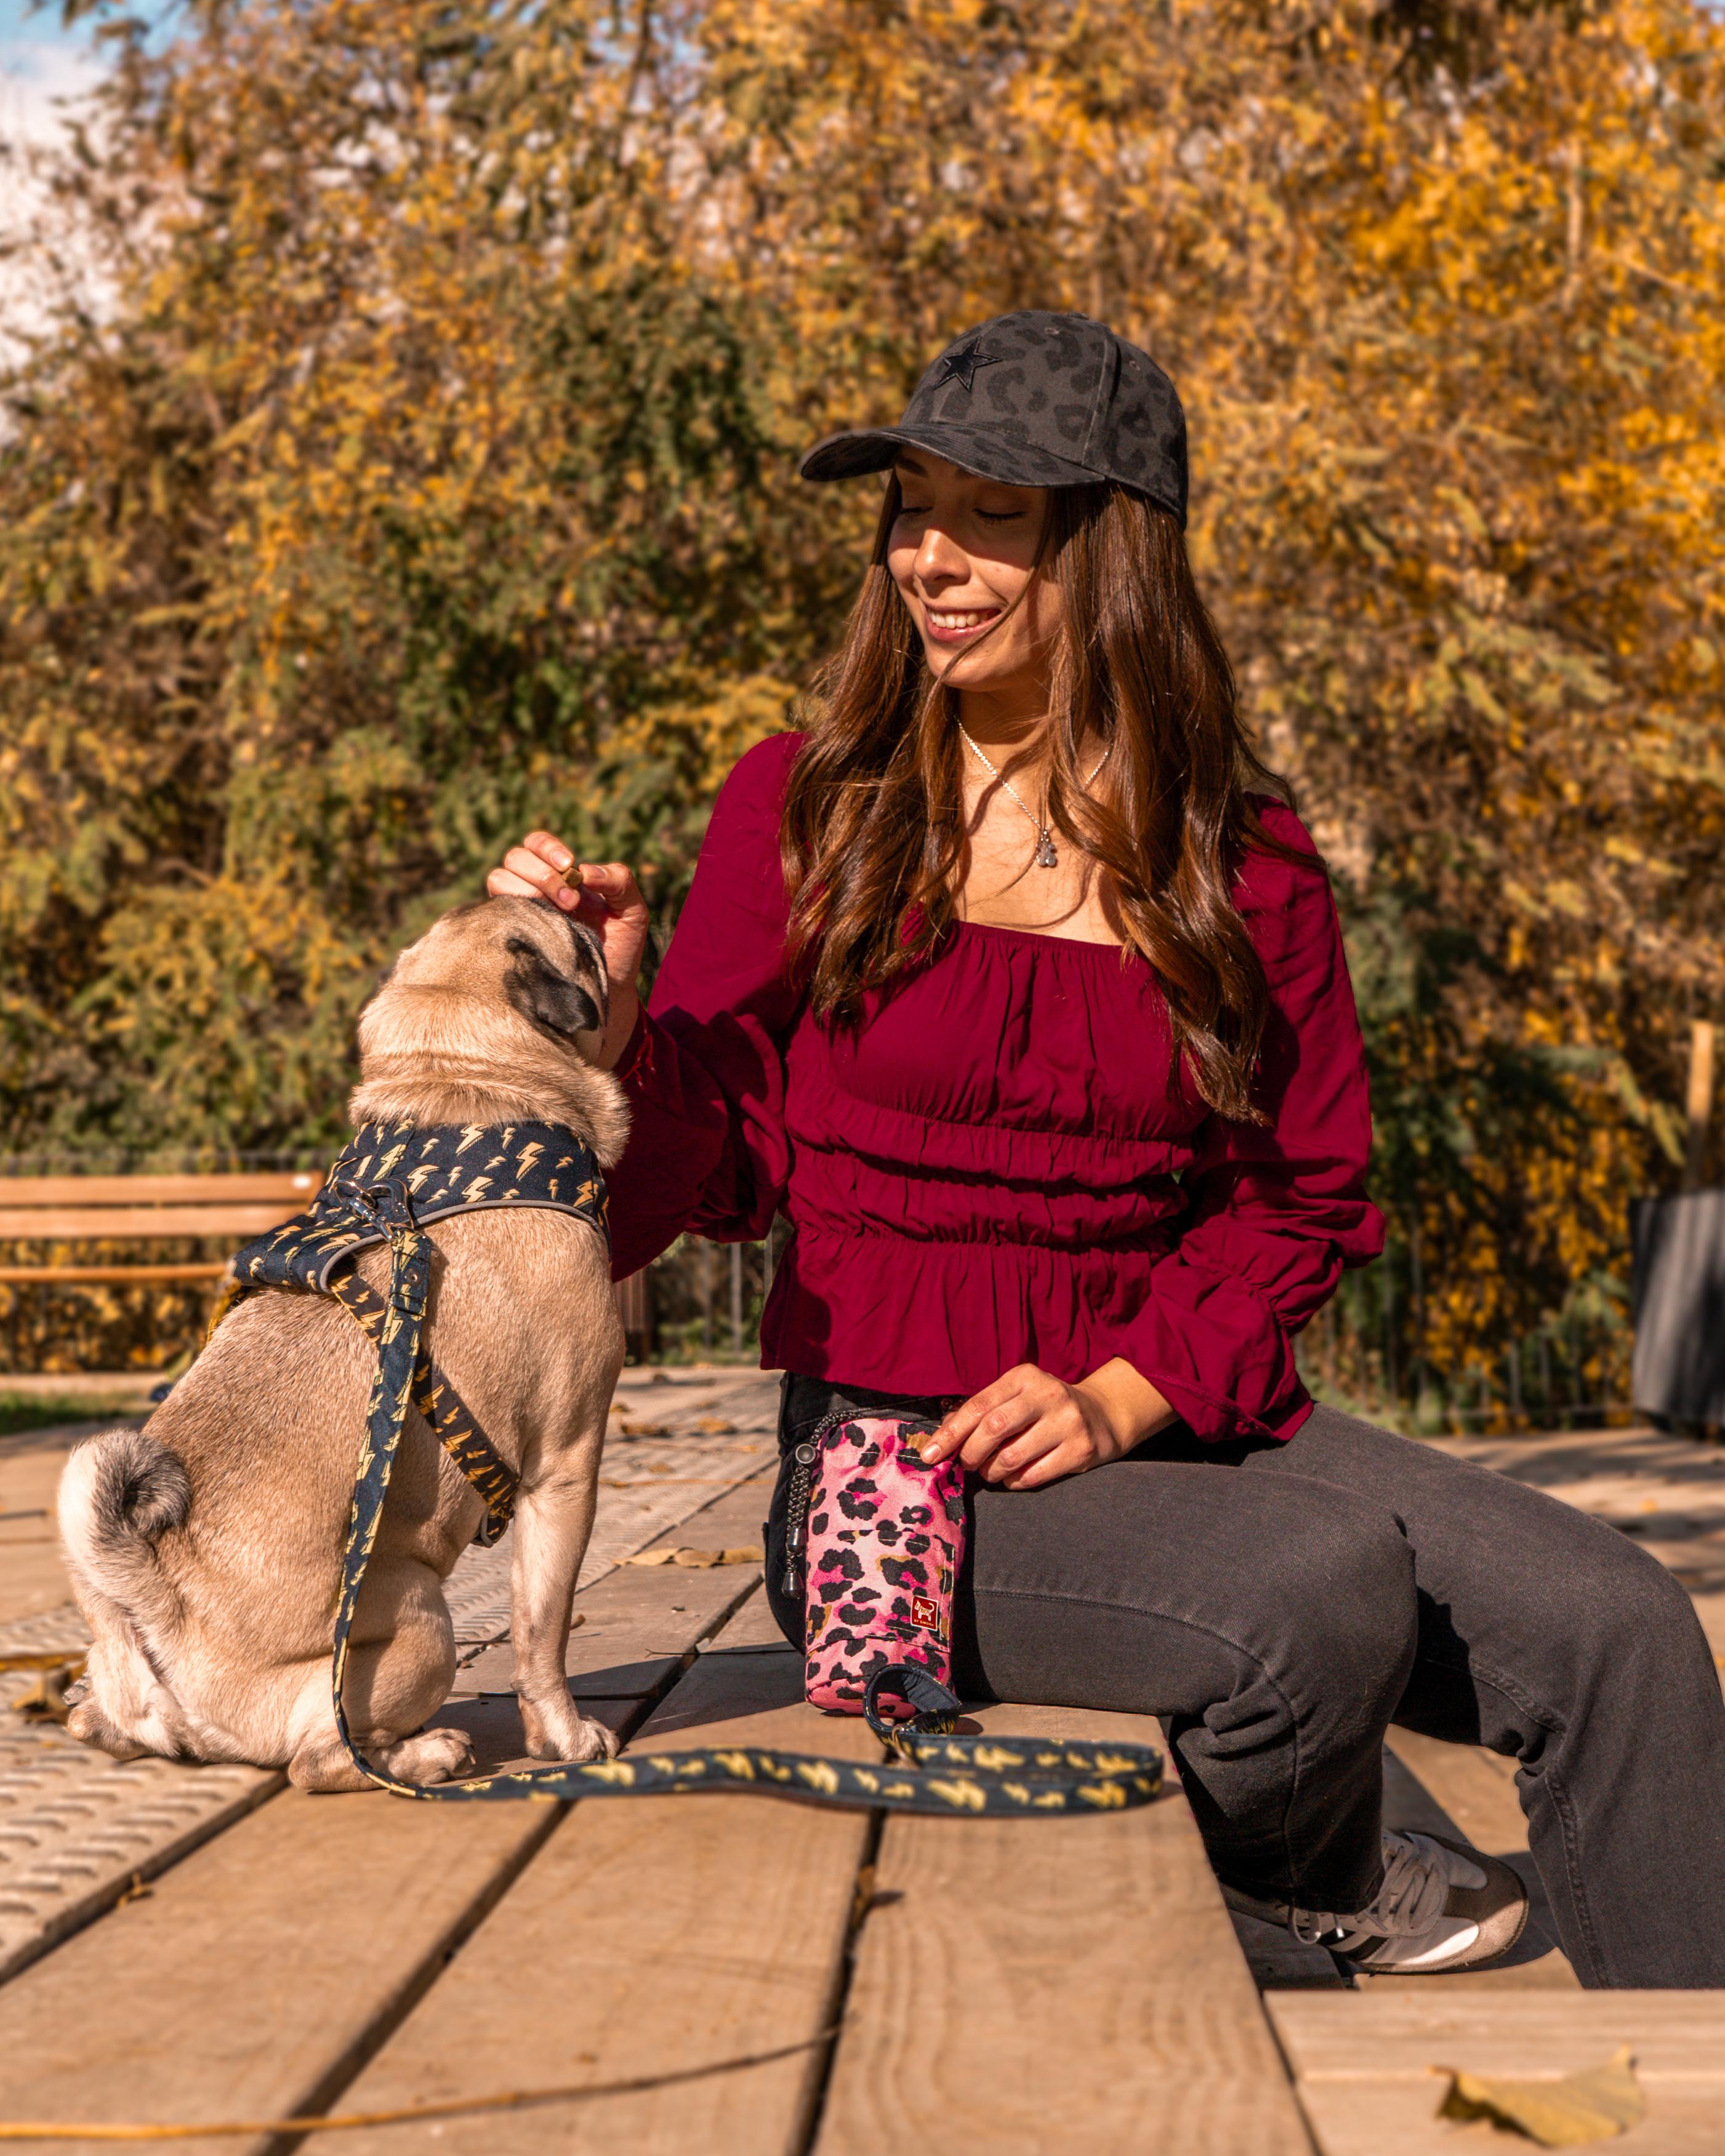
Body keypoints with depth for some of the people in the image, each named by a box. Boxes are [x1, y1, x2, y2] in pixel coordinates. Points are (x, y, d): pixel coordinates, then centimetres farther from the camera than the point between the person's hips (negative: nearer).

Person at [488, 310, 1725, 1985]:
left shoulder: (1243, 858, 6)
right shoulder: (805, 811, 1)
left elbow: (1303, 1191, 7)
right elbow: (709, 1165, 0)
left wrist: (1125, 1393, -9)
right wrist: (608, 1027, -21)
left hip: (1178, 1415, 4)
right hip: (890, 1451, -3)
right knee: (1321, 1592, -29)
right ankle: (1298, 1870, 7)